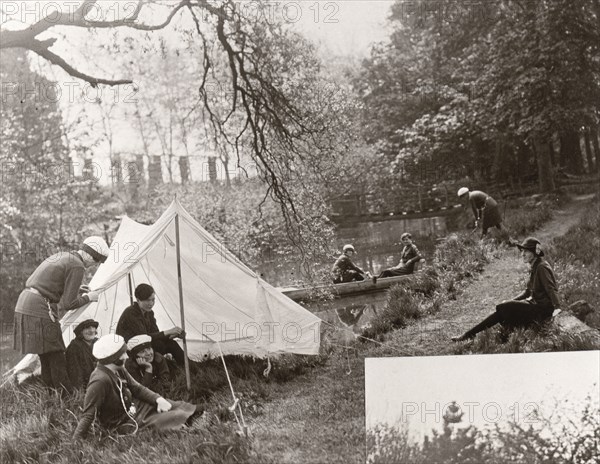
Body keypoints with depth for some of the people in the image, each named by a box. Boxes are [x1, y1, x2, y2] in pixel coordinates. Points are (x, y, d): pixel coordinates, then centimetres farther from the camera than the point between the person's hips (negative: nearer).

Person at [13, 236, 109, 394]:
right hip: (40, 311, -9)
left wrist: (77, 292, 23)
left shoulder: (61, 256, 18)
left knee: (46, 359, 16)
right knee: (57, 359, -3)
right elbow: (68, 304, -14)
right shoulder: (77, 267, -11)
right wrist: (88, 297, 5)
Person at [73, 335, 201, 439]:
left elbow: (137, 389, 10)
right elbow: (88, 415, -29)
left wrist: (158, 399, -6)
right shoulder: (100, 380, -30)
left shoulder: (118, 370, -1)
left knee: (179, 406, 4)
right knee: (178, 418, -14)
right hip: (125, 424, -9)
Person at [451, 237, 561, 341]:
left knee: (502, 308, -13)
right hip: (536, 303, 10)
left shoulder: (542, 267, -16)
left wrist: (557, 307, -35)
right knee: (502, 310, 1)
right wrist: (511, 301, 7)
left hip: (542, 309, -10)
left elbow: (551, 289, -24)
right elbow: (528, 291, 17)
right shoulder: (535, 267, 14)